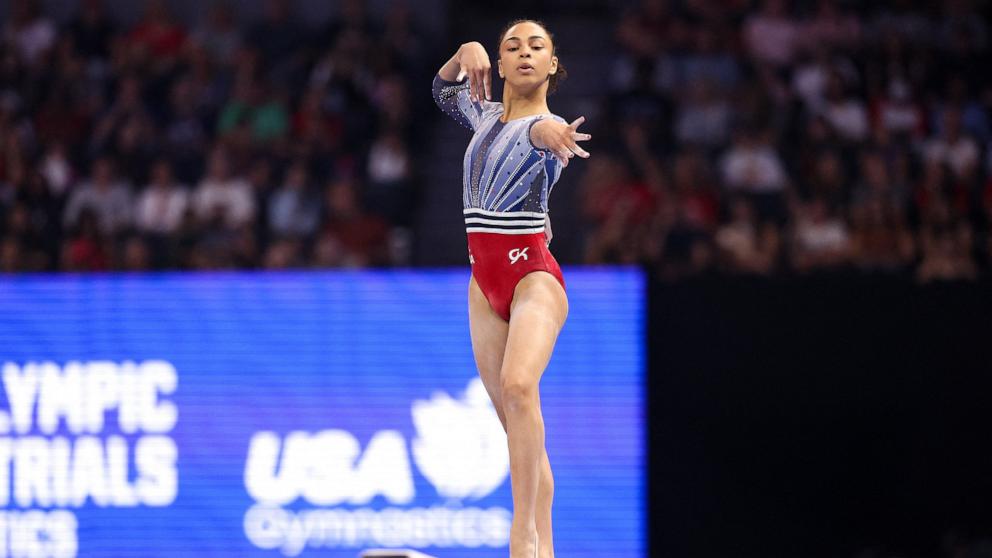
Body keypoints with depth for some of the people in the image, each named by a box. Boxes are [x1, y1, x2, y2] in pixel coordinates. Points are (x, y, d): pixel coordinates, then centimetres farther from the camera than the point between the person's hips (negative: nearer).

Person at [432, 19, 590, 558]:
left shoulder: (547, 125, -7)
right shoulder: (485, 115, 14)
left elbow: (534, 131, -33)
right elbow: (444, 91, 34)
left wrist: (544, 132, -58)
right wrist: (467, 52, 13)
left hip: (533, 275, -7)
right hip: (485, 285, 7)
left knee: (518, 386, -31)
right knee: (517, 426, 4)